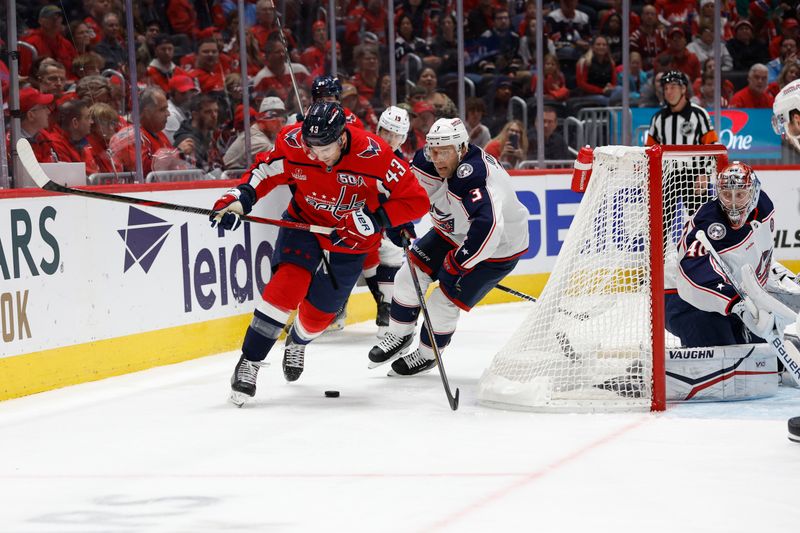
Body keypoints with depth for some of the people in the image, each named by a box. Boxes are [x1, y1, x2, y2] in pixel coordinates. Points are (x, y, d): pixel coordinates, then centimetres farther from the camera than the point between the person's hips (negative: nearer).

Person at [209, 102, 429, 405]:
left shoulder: (373, 155, -30)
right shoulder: (294, 143, -23)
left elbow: (416, 200, -24)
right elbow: (265, 170, -5)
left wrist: (374, 219, -35)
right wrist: (239, 199, -21)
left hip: (351, 241, 0)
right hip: (304, 223, 0)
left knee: (318, 312, 11)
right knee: (287, 285, -25)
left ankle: (297, 342, 48)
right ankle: (249, 362, -16)